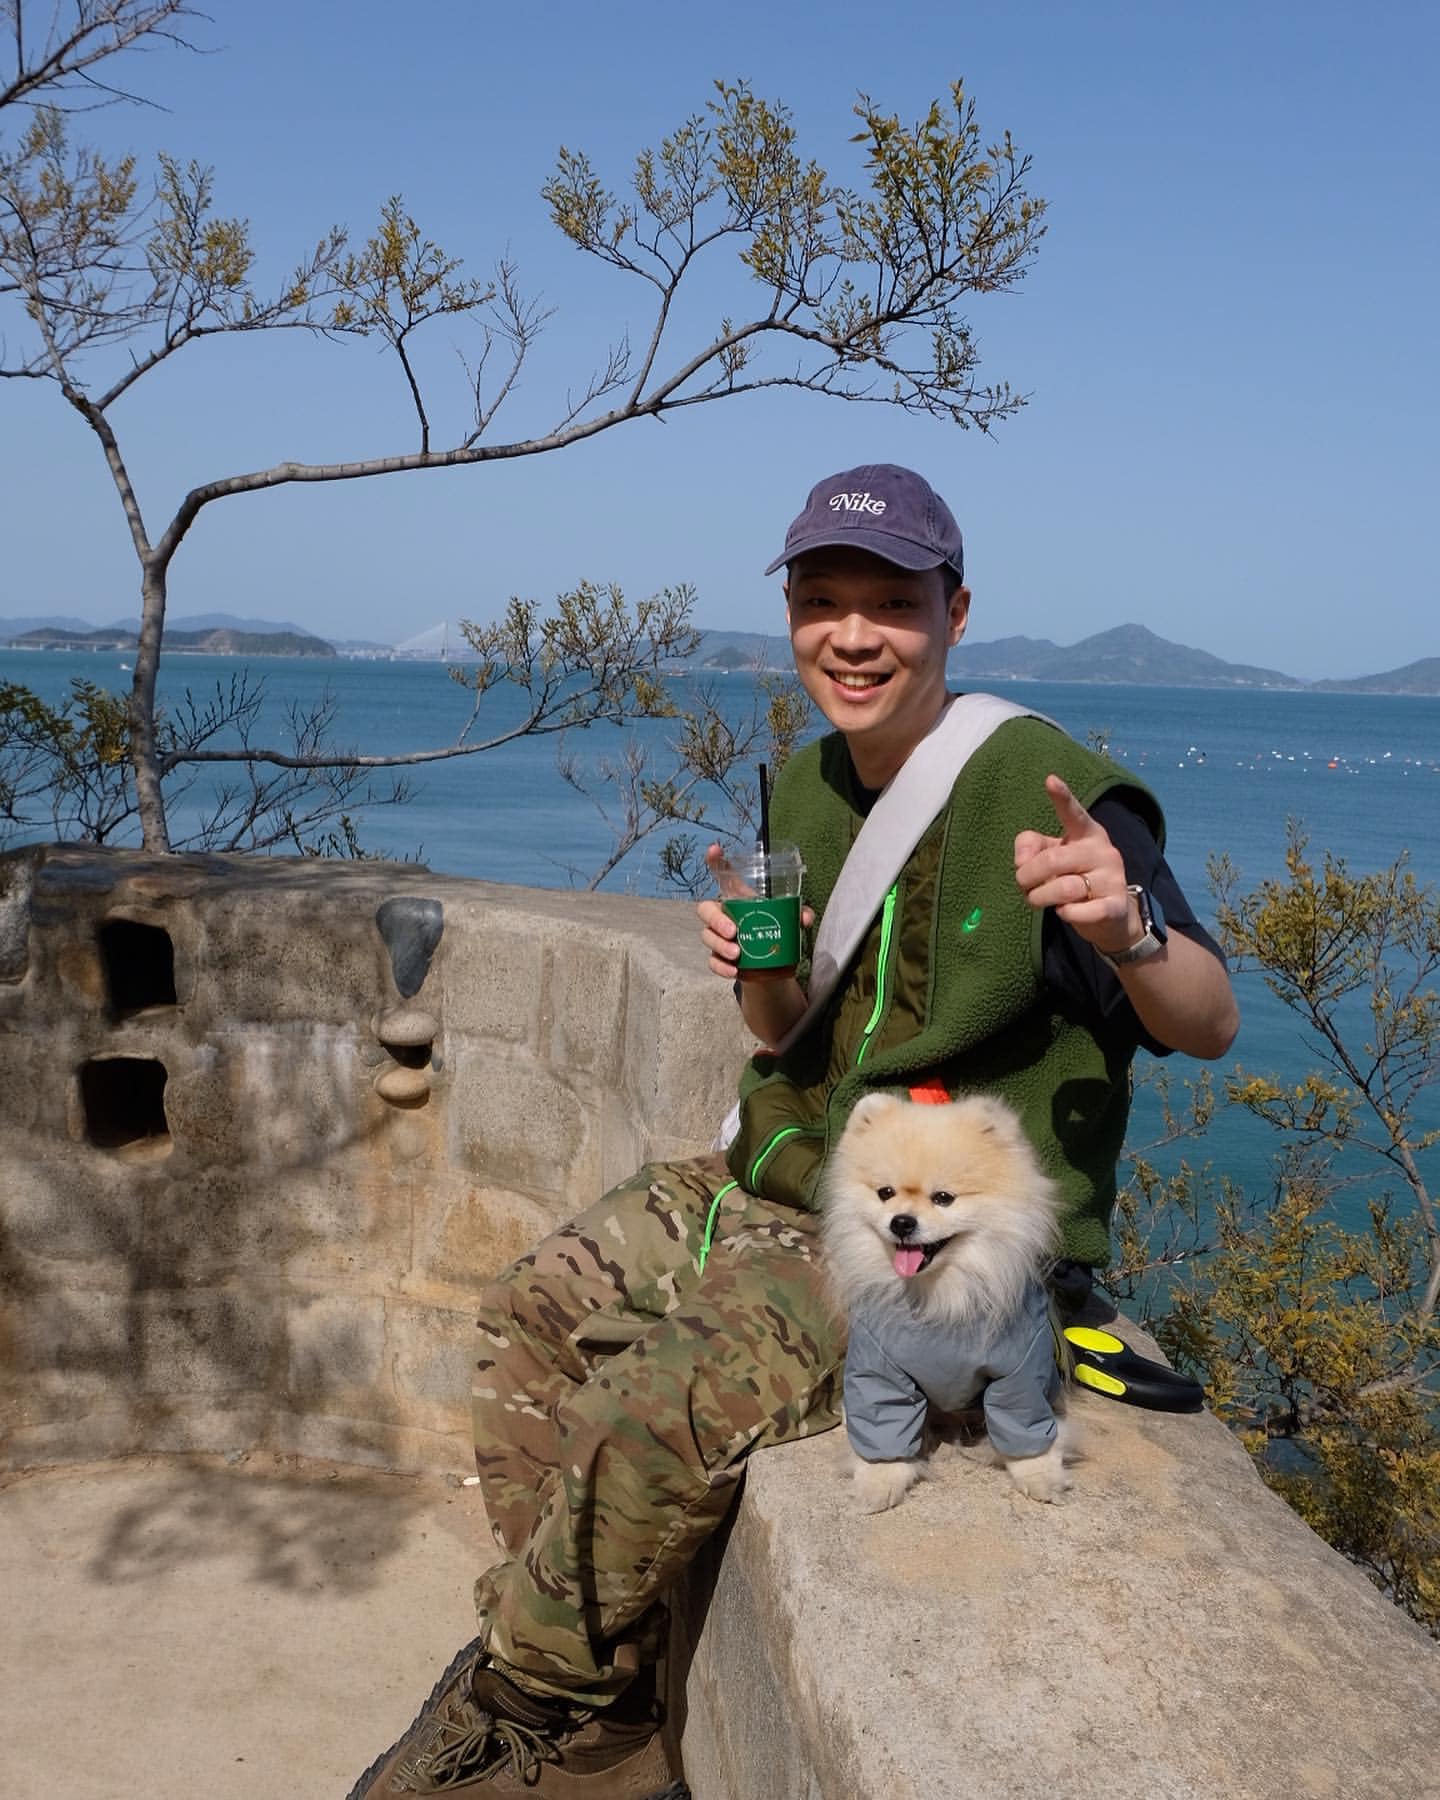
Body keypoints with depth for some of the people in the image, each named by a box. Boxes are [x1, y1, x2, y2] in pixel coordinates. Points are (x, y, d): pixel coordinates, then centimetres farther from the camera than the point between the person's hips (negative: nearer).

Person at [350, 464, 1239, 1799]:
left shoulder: (1048, 794, -17)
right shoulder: (807, 788, 5)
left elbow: (1209, 1029, -12)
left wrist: (1133, 931, -35)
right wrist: (761, 976, -11)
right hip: (782, 1186, 8)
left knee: (650, 1413, -23)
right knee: (535, 1313, 4)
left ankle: (529, 1693, 9)